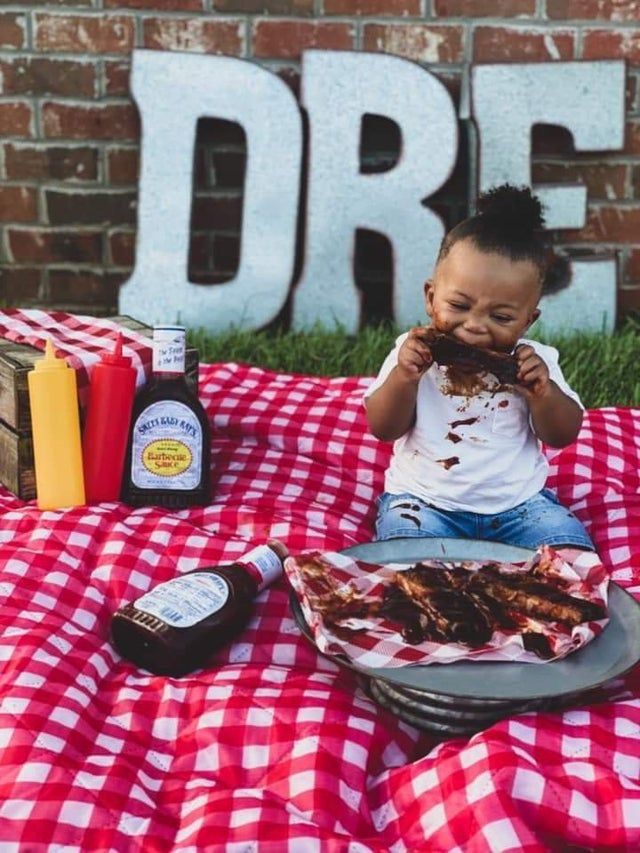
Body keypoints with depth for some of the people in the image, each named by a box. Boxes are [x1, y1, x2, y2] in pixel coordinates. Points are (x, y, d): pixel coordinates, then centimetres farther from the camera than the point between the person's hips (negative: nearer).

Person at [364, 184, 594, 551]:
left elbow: (563, 435, 1)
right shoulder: (414, 353, -3)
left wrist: (543, 391, -19)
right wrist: (403, 377, -23)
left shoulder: (535, 362, -1)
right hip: (425, 501, -1)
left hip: (519, 502, 1)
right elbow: (383, 428, -5)